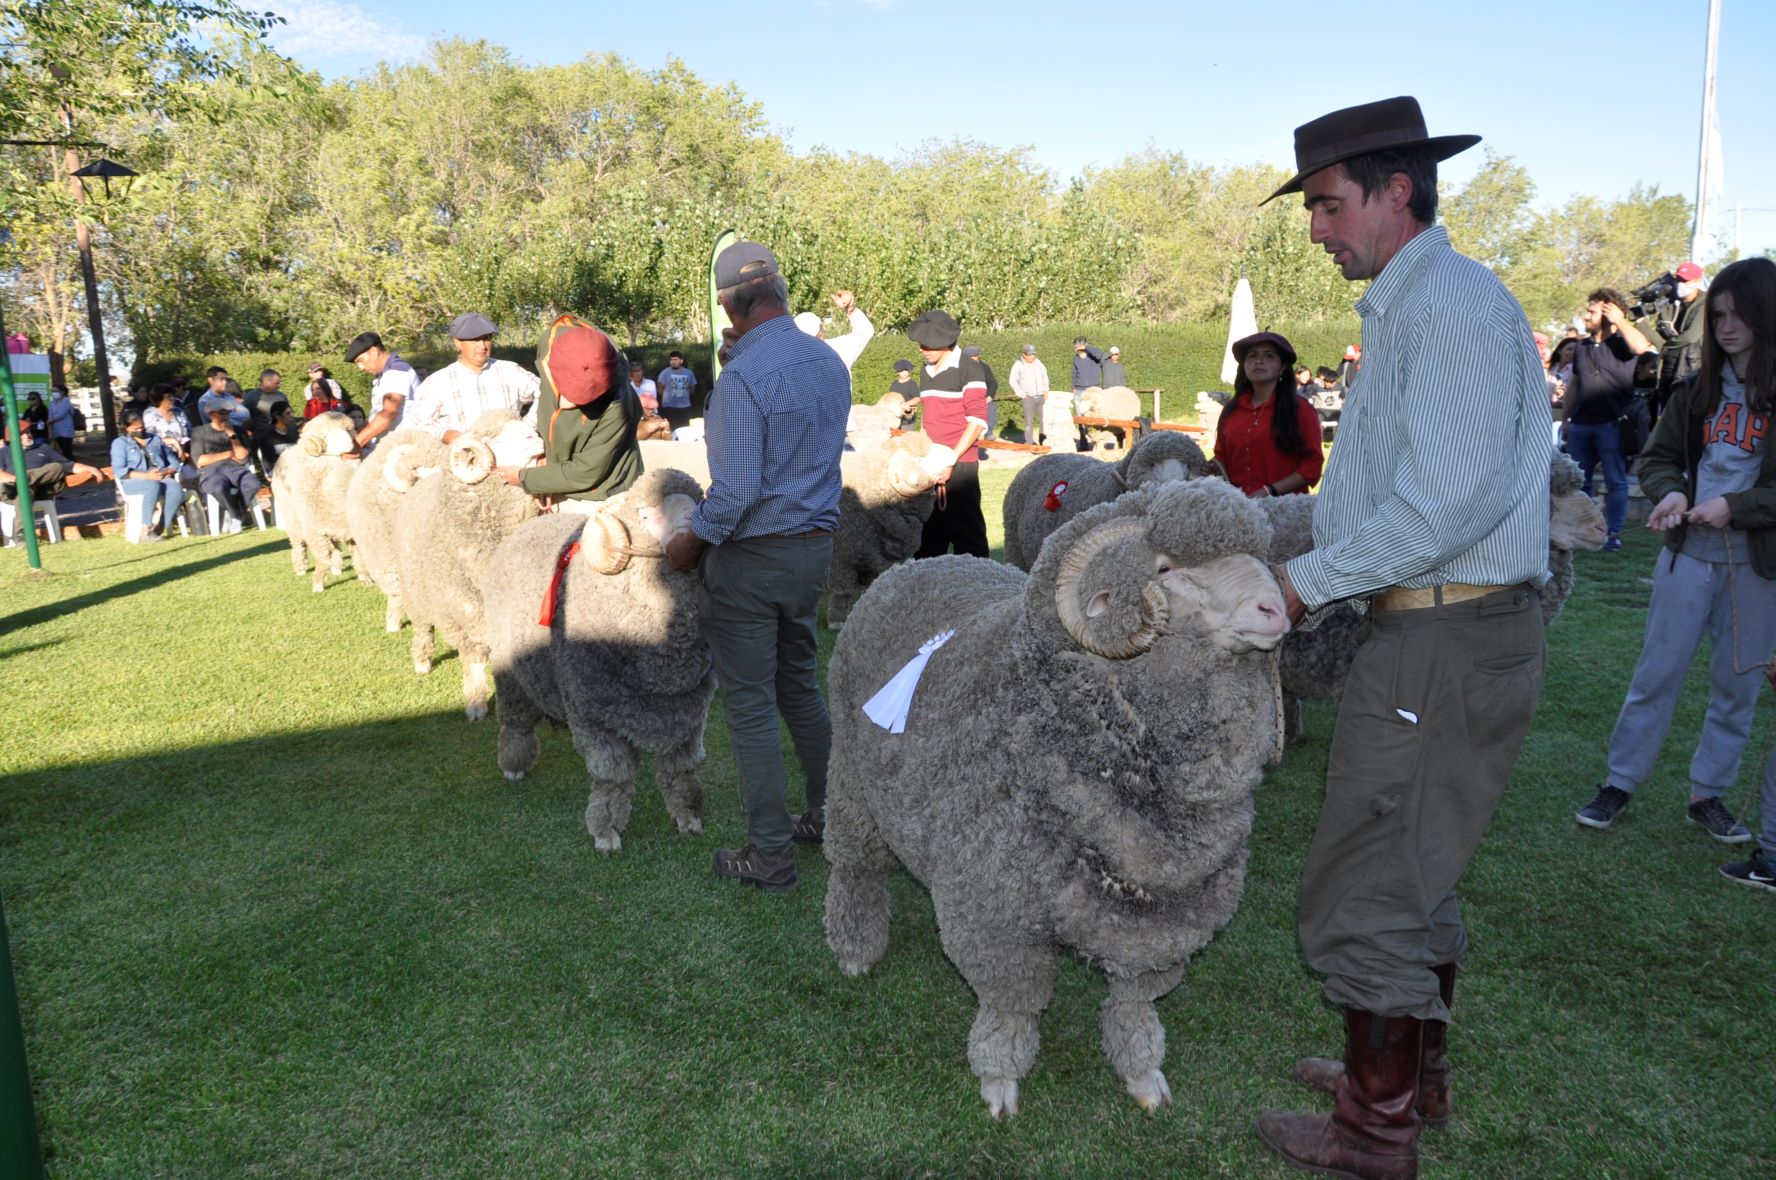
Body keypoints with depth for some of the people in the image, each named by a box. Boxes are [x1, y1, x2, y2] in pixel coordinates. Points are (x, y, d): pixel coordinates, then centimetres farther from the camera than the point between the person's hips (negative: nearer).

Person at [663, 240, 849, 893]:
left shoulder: (742, 376, -19)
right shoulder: (830, 363, 6)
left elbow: (735, 489, -23)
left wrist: (692, 540, -6)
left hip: (753, 554, -8)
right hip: (816, 546, 8)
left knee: (751, 704, 2)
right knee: (801, 685, 21)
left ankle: (770, 855, 10)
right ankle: (829, 816, 31)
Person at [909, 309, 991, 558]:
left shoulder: (969, 368, -7)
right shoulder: (925, 372, 14)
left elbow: (977, 422, -13)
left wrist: (950, 460, -17)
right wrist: (923, 456, 11)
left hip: (959, 465, -7)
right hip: (930, 465, 7)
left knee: (966, 532, -3)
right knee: (928, 533, 11)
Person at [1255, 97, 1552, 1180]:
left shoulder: (1450, 301, -16)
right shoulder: (1408, 306, 16)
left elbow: (1452, 500, -25)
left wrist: (1309, 583, -17)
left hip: (1446, 642, -10)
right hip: (1434, 630, 11)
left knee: (1366, 890, 0)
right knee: (1414, 869, 21)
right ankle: (1414, 1074, 39)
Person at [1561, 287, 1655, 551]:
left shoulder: (1622, 342, -4)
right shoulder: (1581, 346, 12)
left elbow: (1641, 347, -28)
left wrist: (1620, 320, -17)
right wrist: (1566, 418, 18)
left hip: (1612, 424, -5)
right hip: (1580, 425, 5)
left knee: (1616, 482, 1)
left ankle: (1613, 533, 4)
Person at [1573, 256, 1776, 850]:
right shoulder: (1697, 390, 5)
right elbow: (1657, 457, 10)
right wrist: (1671, 492, -9)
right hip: (1689, 554, 2)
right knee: (1656, 674, 5)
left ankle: (1708, 795, 24)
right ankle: (1619, 784, 15)